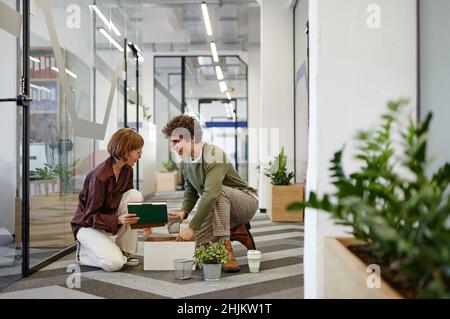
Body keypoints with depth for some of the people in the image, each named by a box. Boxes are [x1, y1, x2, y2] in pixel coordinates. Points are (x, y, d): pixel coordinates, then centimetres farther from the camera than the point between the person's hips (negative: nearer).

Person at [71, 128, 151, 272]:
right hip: (89, 225, -7)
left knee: (135, 195, -18)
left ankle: (125, 252, -7)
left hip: (111, 222, 7)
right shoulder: (99, 176, -28)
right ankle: (84, 251, 5)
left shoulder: (127, 169, -5)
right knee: (114, 263, -28)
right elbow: (90, 216, -22)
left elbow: (130, 200, 8)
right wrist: (118, 220, -38)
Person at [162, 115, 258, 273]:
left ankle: (227, 251, -30)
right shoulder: (185, 162, -2)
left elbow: (211, 193, -40)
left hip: (246, 202, -7)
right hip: (222, 209, 7)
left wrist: (192, 227, -40)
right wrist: (183, 212, -13)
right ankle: (236, 231, 15)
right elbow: (191, 191, 9)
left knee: (219, 191, -38)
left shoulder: (213, 154, -29)